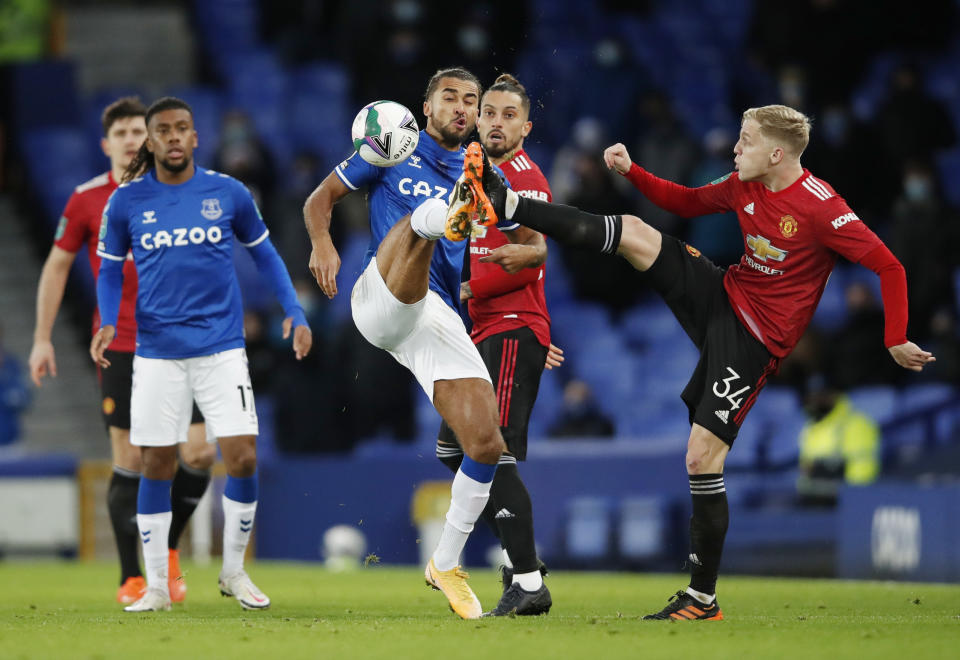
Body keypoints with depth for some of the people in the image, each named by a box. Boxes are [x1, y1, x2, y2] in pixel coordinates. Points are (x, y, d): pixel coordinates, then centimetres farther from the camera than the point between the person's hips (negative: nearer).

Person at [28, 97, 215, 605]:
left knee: (199, 454, -8)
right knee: (129, 462, -4)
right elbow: (57, 266, 8)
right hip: (119, 347, -1)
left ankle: (167, 547, 17)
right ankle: (131, 577, 6)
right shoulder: (87, 199, 1)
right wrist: (42, 338, 4)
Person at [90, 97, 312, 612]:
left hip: (221, 345, 0)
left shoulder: (228, 193, 1)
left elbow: (264, 254, 13)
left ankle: (234, 571, 12)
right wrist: (107, 324, -7)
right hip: (157, 352, 0)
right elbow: (110, 271, 11)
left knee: (242, 459, -8)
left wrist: (294, 313, 4)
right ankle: (156, 585, 13)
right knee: (156, 466, 2)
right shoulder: (126, 202, 1)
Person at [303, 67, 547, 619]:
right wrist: (323, 244, -9)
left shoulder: (485, 177, 20)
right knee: (421, 216, -32)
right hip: (381, 299, -4)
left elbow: (538, 244, 22)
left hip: (439, 319, 4)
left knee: (487, 444, -7)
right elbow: (320, 200, 13)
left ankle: (447, 564, 12)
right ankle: (451, 215, -73)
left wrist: (524, 252, -4)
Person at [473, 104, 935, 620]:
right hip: (723, 299, 7)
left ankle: (703, 598, -1)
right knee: (634, 233, -5)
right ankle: (506, 205, 0)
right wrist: (631, 172, 9)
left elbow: (889, 267, -20)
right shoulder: (744, 186, 2)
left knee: (702, 459, -11)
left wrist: (895, 341, -19)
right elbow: (687, 203, 20)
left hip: (756, 339, -7)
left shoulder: (822, 209, -22)